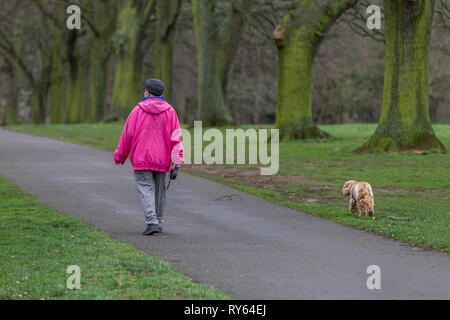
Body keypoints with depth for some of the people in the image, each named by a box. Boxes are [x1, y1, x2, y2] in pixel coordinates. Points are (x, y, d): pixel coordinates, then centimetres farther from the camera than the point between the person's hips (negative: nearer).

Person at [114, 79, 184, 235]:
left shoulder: (138, 110, -4)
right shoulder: (169, 111, 3)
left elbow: (127, 135, -2)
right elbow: (176, 138, -2)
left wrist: (119, 156, 11)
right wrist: (176, 162, -3)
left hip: (142, 158, -3)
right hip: (162, 160, 3)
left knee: (145, 189, -4)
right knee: (159, 190, 14)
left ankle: (152, 222, -19)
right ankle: (158, 222, 21)